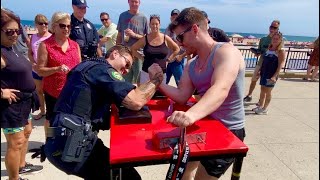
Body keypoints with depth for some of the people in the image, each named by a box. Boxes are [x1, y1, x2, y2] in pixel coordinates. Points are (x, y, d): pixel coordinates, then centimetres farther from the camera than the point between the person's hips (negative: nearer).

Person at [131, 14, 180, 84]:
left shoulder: (166, 38, 0)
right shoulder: (145, 39, 0)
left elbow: (177, 49, 11)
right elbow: (133, 49, 10)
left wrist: (169, 59, 5)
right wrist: (141, 58, 3)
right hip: (146, 73, 0)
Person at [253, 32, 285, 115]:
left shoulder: (281, 51, -11)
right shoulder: (269, 48, 9)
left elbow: (280, 65, -16)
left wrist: (275, 76, -24)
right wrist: (260, 70, 14)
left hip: (272, 74, -6)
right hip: (263, 73, 7)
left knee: (268, 92, 2)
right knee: (262, 90, 14)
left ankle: (265, 109, 14)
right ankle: (260, 106, 27)